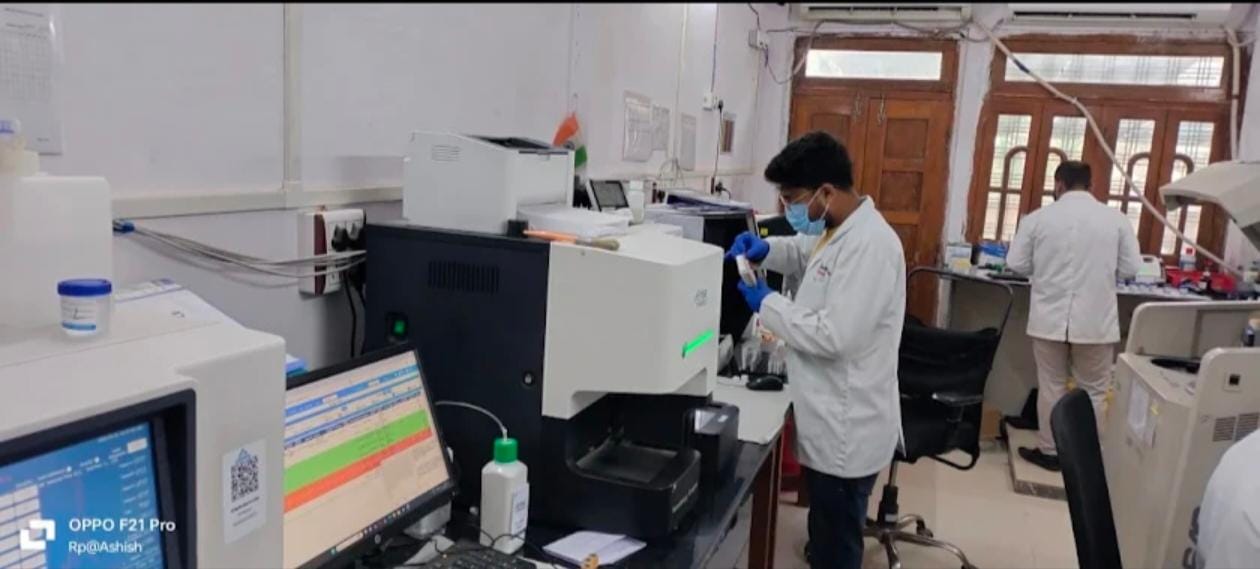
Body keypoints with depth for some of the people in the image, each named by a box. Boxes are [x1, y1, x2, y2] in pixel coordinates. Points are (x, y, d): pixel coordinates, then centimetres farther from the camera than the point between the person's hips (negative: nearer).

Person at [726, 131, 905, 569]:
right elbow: (806, 252, 27)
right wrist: (765, 249, 6)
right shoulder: (840, 229, 5)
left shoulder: (869, 245, -25)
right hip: (833, 421, 10)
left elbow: (833, 336, -29)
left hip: (847, 430, -9)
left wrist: (766, 303, -17)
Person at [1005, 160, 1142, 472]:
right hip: (1096, 321, 0)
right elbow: (1130, 269, 0)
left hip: (1049, 318, 0)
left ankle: (1049, 451, 22)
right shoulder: (1116, 219, -3)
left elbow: (1016, 264, -1)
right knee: (1092, 391, 12)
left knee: (1051, 386, 13)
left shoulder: (1038, 218, -4)